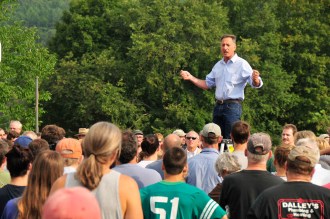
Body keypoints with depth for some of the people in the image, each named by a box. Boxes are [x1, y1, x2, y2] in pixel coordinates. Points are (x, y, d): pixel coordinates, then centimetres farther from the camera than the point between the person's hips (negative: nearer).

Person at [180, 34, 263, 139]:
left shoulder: (242, 64, -5)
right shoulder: (218, 65, 16)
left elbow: (256, 84, -15)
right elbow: (207, 84, 23)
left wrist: (255, 79, -39)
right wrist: (191, 77, 12)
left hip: (233, 106, -7)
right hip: (218, 106, 7)